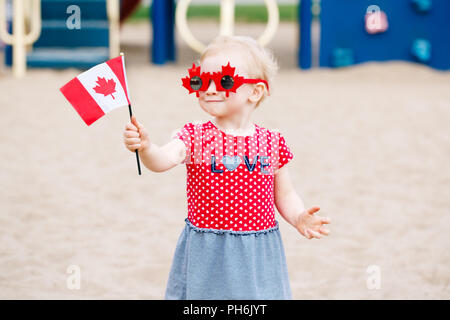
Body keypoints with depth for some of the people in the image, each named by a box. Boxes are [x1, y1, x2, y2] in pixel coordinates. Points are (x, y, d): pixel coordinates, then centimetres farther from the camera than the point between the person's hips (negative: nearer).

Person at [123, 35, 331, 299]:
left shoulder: (272, 143, 3)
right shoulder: (195, 137, -2)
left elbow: (285, 195, 13)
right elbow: (165, 159, -22)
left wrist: (299, 218, -6)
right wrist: (146, 148, -43)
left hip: (256, 256, 1)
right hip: (205, 255, -1)